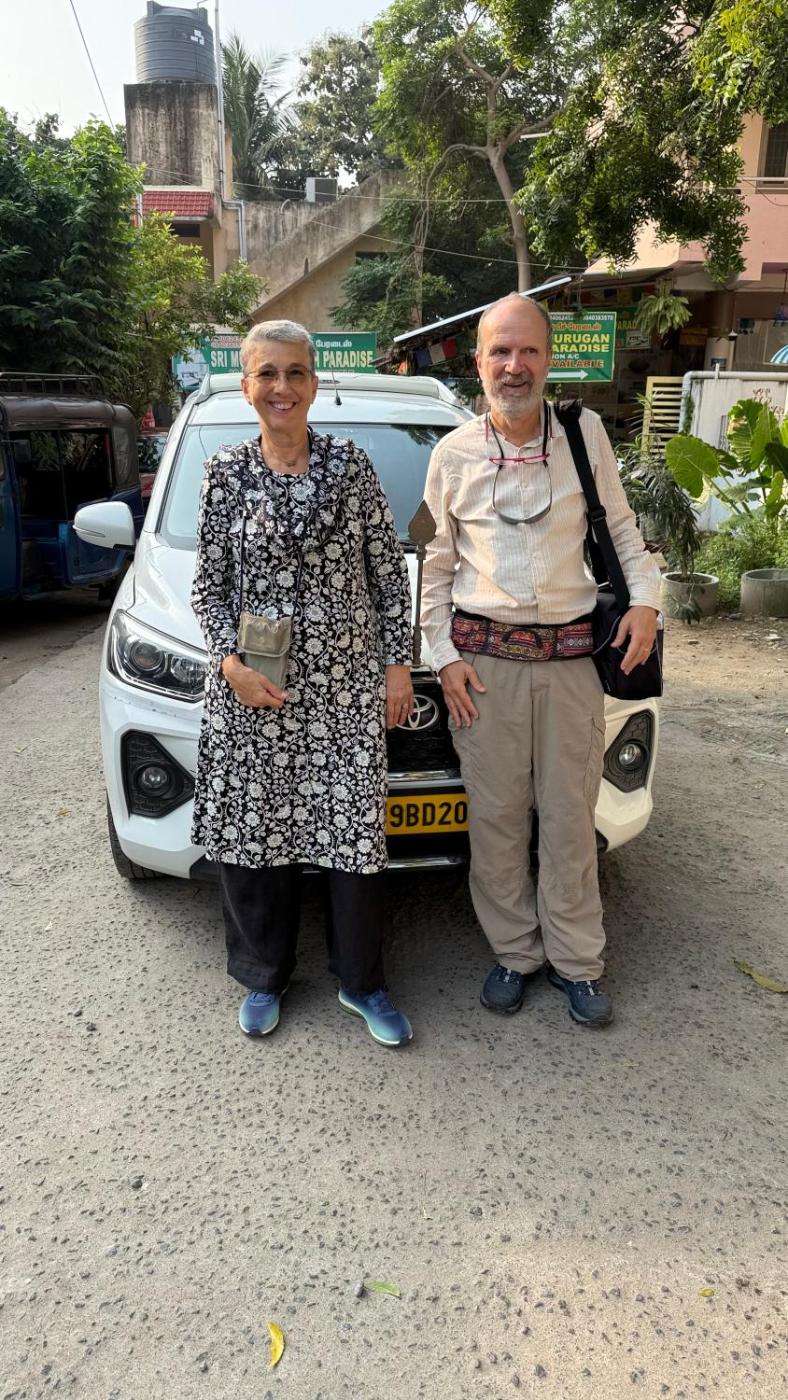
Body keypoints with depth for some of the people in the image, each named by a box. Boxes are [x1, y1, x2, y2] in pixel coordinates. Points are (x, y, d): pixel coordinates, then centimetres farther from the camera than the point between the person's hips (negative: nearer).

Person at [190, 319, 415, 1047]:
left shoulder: (351, 465, 1)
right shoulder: (226, 472, 2)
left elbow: (390, 572, 4)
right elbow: (208, 584, 4)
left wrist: (399, 662, 0)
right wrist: (230, 661, -10)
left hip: (347, 683, 0)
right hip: (251, 686, 1)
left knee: (356, 827, 5)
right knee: (254, 828, 9)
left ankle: (362, 982, 26)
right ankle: (264, 978, 32)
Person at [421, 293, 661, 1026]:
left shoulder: (586, 435, 3)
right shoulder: (453, 454, 2)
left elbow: (620, 527, 13)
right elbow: (436, 567, 7)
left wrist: (645, 597, -2)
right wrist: (444, 655, 0)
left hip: (571, 655, 0)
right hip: (483, 657, 0)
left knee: (570, 816, 6)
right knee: (496, 815, 5)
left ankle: (576, 960, 22)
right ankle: (514, 952, 23)